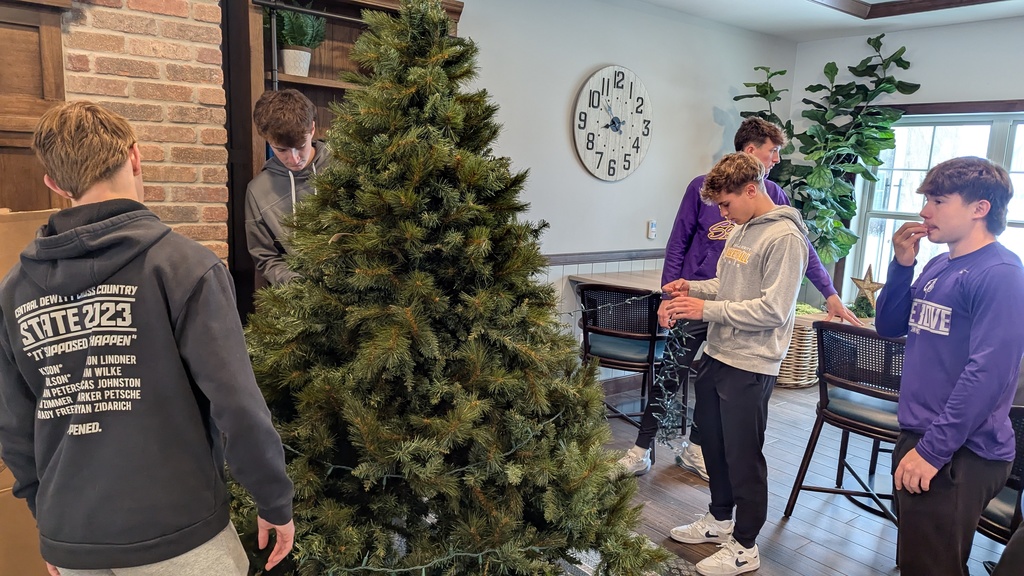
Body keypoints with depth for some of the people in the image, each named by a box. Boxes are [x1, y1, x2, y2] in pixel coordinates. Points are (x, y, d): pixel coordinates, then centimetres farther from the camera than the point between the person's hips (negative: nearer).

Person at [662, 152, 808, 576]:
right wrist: (692, 288, 3)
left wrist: (706, 309, -21)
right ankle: (719, 519, 39)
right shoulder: (741, 229, 11)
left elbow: (773, 309, -23)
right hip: (717, 355, 9)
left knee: (743, 455, 4)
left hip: (750, 366, -9)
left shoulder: (784, 237, -17)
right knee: (713, 442, 19)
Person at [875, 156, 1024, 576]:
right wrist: (902, 264, 0)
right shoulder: (939, 266, 10)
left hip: (960, 453, -8)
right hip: (918, 436, 8)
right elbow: (889, 327, 13)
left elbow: (988, 372, -23)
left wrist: (933, 450, -23)